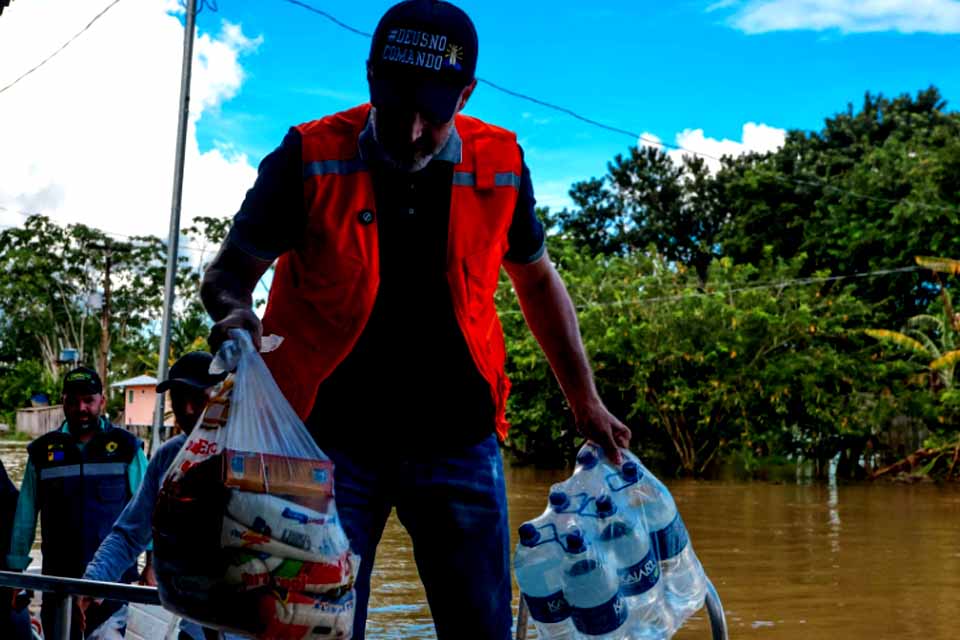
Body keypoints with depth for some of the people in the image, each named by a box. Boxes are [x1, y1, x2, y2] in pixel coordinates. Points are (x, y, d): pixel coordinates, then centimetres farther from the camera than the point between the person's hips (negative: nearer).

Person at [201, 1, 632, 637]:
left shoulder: (499, 163, -1)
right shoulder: (311, 158, -9)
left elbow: (538, 279, 14)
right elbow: (227, 274, -2)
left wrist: (586, 401, 16)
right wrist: (235, 313, -27)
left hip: (458, 439, 2)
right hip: (332, 436, -2)